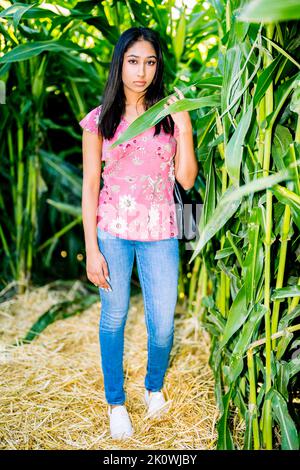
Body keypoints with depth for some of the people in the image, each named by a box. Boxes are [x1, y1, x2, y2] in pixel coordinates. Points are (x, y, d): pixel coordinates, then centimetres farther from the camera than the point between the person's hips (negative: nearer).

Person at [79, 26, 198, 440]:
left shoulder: (169, 114, 2)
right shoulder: (99, 120, -1)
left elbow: (187, 180, -3)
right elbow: (90, 186, -1)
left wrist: (184, 126, -15)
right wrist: (91, 250, -5)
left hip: (160, 232, 1)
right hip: (113, 232, -1)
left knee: (162, 324, 5)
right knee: (113, 319, 10)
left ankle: (155, 387, 36)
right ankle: (116, 402, 31)